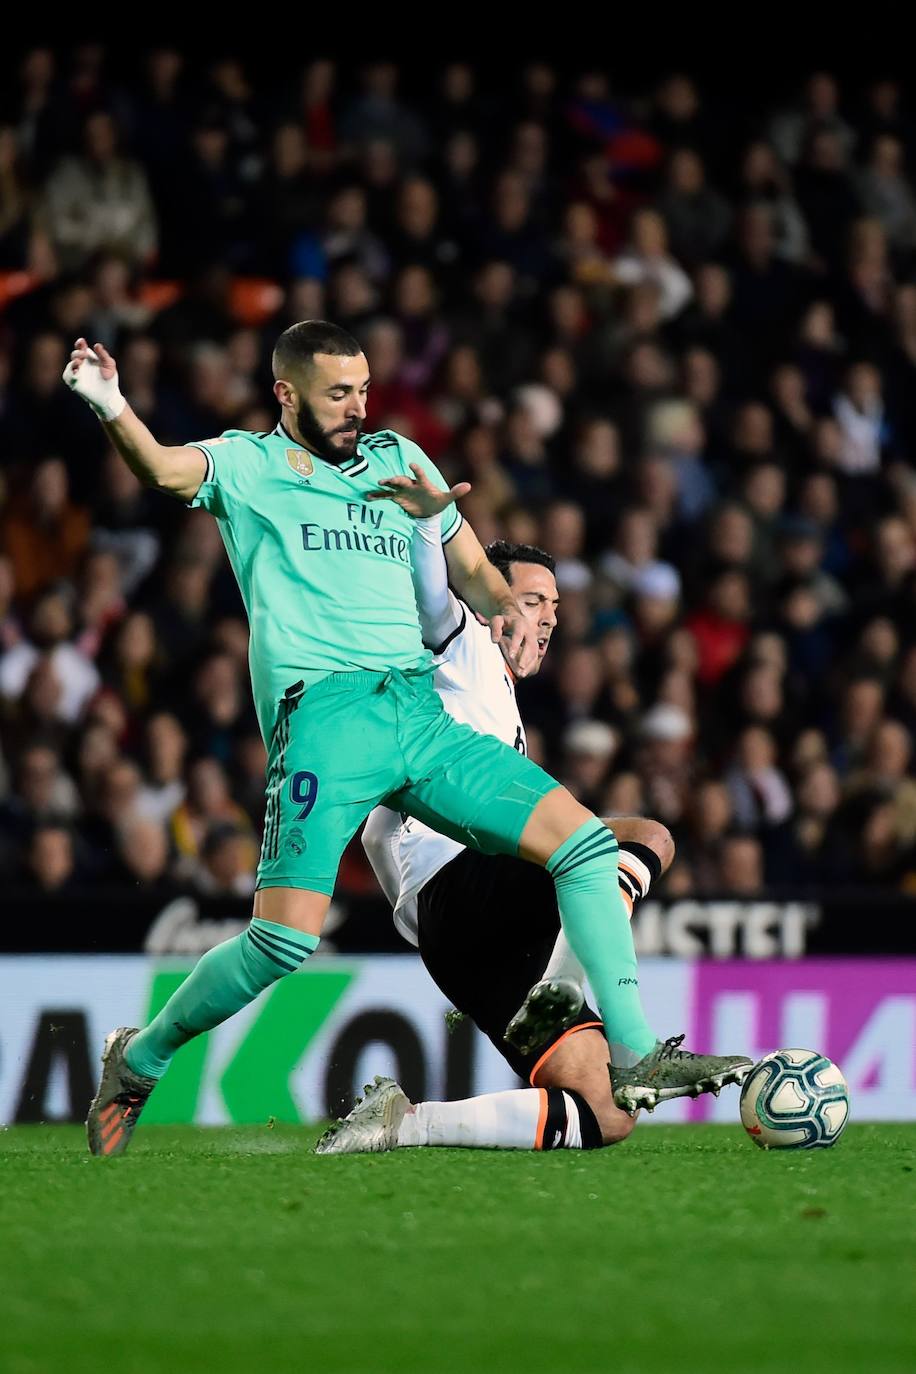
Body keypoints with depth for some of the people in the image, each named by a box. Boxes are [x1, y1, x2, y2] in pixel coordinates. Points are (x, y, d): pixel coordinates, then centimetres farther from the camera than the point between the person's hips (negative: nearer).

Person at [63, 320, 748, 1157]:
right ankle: (140, 1058, 5)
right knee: (286, 938, -18)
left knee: (586, 841, -4)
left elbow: (472, 569, 29)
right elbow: (165, 468, -14)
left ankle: (631, 1053, 1)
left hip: (421, 714, 6)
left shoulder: (399, 459, 22)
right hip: (322, 712, -6)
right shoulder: (248, 466, 7)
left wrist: (509, 610, 6)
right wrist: (112, 411, -35)